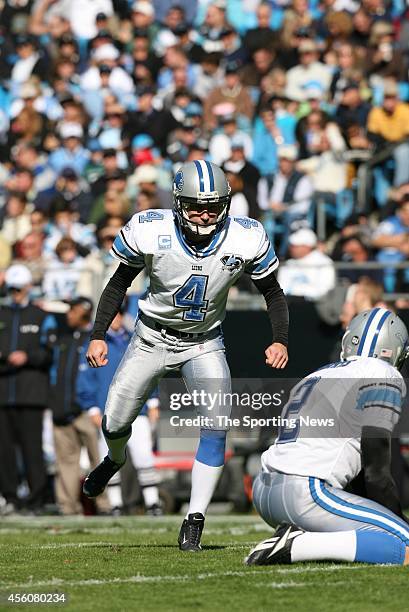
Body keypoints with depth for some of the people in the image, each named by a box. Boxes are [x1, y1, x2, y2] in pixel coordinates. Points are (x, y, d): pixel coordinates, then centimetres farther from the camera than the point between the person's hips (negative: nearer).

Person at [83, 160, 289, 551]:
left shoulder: (245, 240, -19)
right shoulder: (151, 232, -23)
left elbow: (272, 292, -3)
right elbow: (120, 283, -5)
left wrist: (280, 340, -16)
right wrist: (98, 335, -9)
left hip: (204, 343, 0)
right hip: (152, 338, 0)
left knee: (216, 427, -18)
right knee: (114, 423, 4)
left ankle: (195, 520, -9)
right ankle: (115, 460, 42)